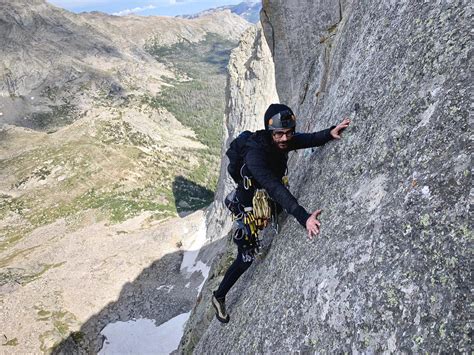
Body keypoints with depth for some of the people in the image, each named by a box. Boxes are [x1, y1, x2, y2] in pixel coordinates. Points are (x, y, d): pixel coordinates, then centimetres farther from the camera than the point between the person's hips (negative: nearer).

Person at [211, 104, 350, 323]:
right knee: (246, 259, 1)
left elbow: (310, 139, -20)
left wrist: (330, 133, -42)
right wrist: (303, 217, -58)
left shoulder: (284, 141, -16)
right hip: (247, 206, -7)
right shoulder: (255, 154, -39)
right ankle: (219, 296, 24)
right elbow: (275, 188, -49)